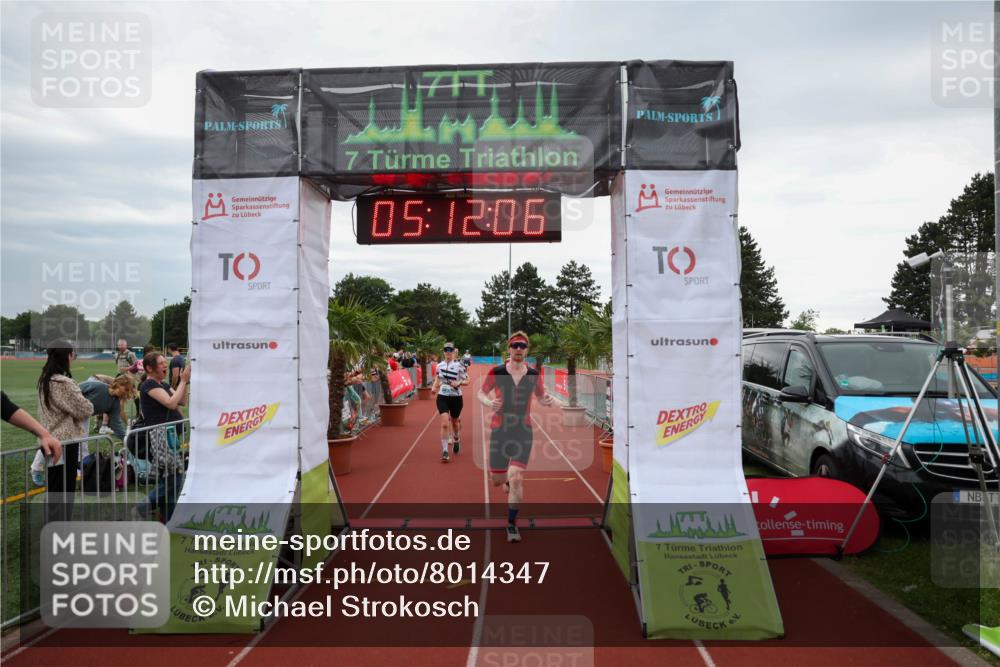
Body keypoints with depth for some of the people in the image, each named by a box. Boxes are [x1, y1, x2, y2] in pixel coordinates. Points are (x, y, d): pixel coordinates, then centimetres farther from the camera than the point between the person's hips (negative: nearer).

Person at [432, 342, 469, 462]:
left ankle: (456, 440, 51)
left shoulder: (459, 365, -7)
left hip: (456, 397, -1)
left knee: (454, 421, 18)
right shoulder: (440, 365, 2)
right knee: (444, 424, -13)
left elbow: (467, 381, -3)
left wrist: (459, 383, -22)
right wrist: (434, 387, -1)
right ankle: (445, 452, -11)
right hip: (442, 397, 1)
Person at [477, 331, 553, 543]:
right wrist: (489, 402, -17)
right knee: (497, 480, 9)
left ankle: (512, 525, 6)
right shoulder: (496, 372, -5)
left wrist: (546, 399, -9)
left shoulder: (534, 374, 0)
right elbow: (481, 393, 6)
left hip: (523, 432, 0)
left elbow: (540, 395, 15)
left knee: (516, 479, -12)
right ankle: (508, 480, 49)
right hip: (499, 431, 0)